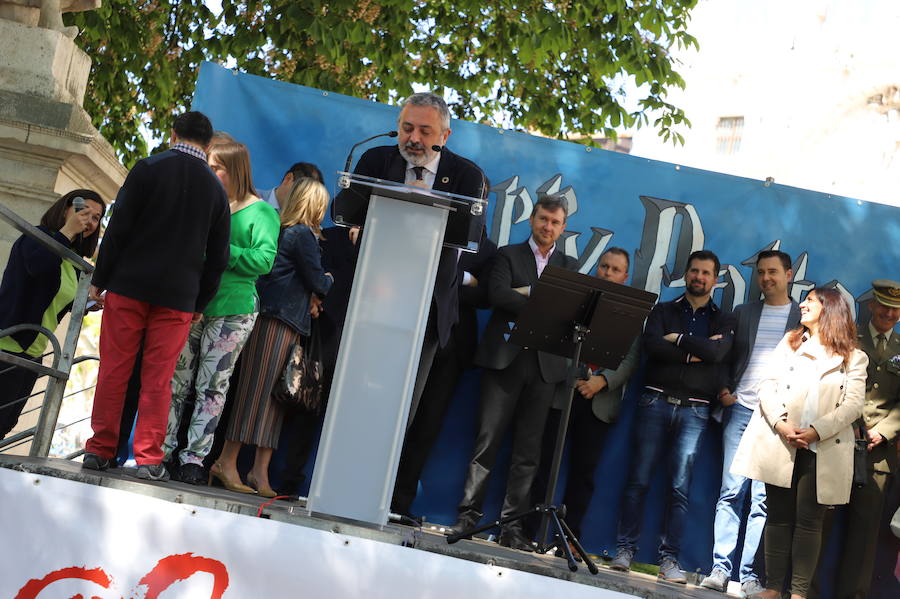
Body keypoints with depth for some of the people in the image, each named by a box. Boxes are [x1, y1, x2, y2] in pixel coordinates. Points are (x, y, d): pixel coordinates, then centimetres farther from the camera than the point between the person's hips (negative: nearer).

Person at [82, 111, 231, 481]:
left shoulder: (149, 168, -1)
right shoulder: (216, 187, 8)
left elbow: (119, 228, -4)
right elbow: (217, 258, 8)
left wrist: (100, 279, 1)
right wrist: (199, 304, 15)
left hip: (129, 284, -2)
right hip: (179, 297, 2)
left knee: (113, 370, 4)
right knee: (158, 380, 4)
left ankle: (100, 450, 8)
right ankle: (148, 459, 2)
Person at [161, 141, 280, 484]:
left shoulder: (261, 212, -2)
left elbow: (264, 260, -13)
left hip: (232, 310, -5)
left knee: (212, 387, 1)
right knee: (176, 381, 5)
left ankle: (194, 457, 7)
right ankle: (163, 451, 13)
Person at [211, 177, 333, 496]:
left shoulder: (284, 231, 17)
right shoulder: (304, 235, -7)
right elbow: (317, 281, -5)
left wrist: (310, 296, 3)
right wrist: (329, 279, 16)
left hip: (266, 316, 8)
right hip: (283, 321, -8)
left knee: (272, 394, 6)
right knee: (258, 390, -7)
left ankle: (260, 471, 5)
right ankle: (228, 462, -6)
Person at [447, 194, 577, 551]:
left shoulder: (569, 266, 19)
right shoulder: (508, 255, 11)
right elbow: (498, 294, -8)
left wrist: (526, 295, -8)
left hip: (545, 364, 2)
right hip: (505, 358, -2)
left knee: (528, 451, 1)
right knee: (487, 439, -6)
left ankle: (512, 527, 3)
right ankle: (468, 516, -3)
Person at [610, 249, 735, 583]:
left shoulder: (723, 320, 13)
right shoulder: (663, 311, 13)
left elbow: (718, 352, -9)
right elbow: (650, 345, -7)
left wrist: (677, 339, -6)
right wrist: (696, 353, -9)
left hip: (695, 409, 0)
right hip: (656, 401, 0)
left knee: (680, 487, -2)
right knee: (639, 479, -2)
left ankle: (669, 558, 2)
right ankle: (625, 549, 4)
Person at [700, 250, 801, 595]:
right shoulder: (742, 313, 15)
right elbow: (727, 357, 18)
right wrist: (724, 390, 2)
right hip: (740, 409, 2)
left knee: (762, 499, -3)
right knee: (731, 492, -2)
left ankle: (750, 575, -1)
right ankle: (720, 569, -1)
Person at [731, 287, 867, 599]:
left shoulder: (854, 358, 7)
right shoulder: (789, 343, 15)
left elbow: (853, 404, -3)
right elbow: (767, 386, 5)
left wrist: (816, 431, -17)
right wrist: (780, 424, -12)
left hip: (824, 449, -2)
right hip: (780, 444, 2)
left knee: (809, 520, -1)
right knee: (779, 516, 4)